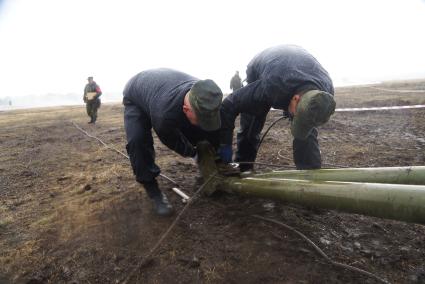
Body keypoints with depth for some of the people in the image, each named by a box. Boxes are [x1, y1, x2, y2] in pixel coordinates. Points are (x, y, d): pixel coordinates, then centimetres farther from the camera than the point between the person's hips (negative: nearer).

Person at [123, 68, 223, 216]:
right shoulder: (164, 114, -48)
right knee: (137, 141, -29)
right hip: (135, 97, -4)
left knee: (199, 132, -2)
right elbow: (172, 140, -25)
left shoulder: (205, 96, -32)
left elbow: (213, 128, -12)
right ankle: (153, 190, -12)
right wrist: (193, 153, -10)